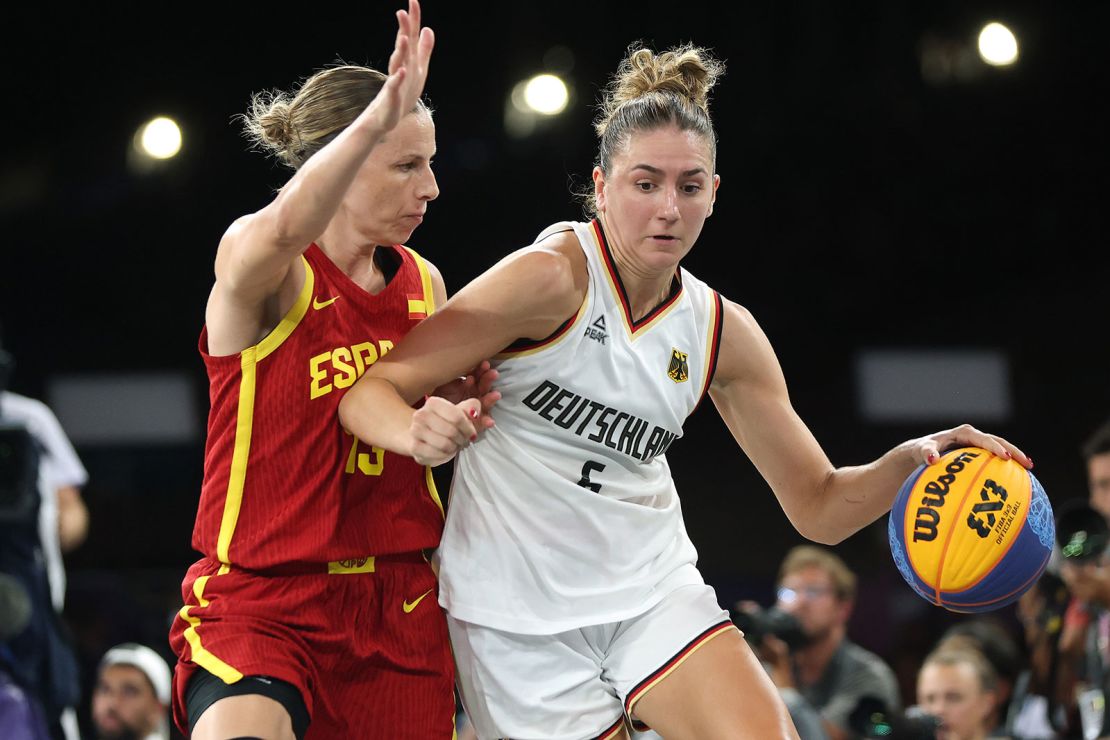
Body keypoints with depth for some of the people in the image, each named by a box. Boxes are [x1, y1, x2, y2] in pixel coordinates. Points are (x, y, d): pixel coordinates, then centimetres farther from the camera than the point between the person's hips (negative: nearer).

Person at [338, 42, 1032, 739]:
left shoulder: (725, 332, 3)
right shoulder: (552, 279, -14)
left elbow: (819, 506, 8)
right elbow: (369, 394, -13)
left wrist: (910, 460, -11)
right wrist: (422, 434, -36)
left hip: (654, 592, 4)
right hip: (520, 617, -4)